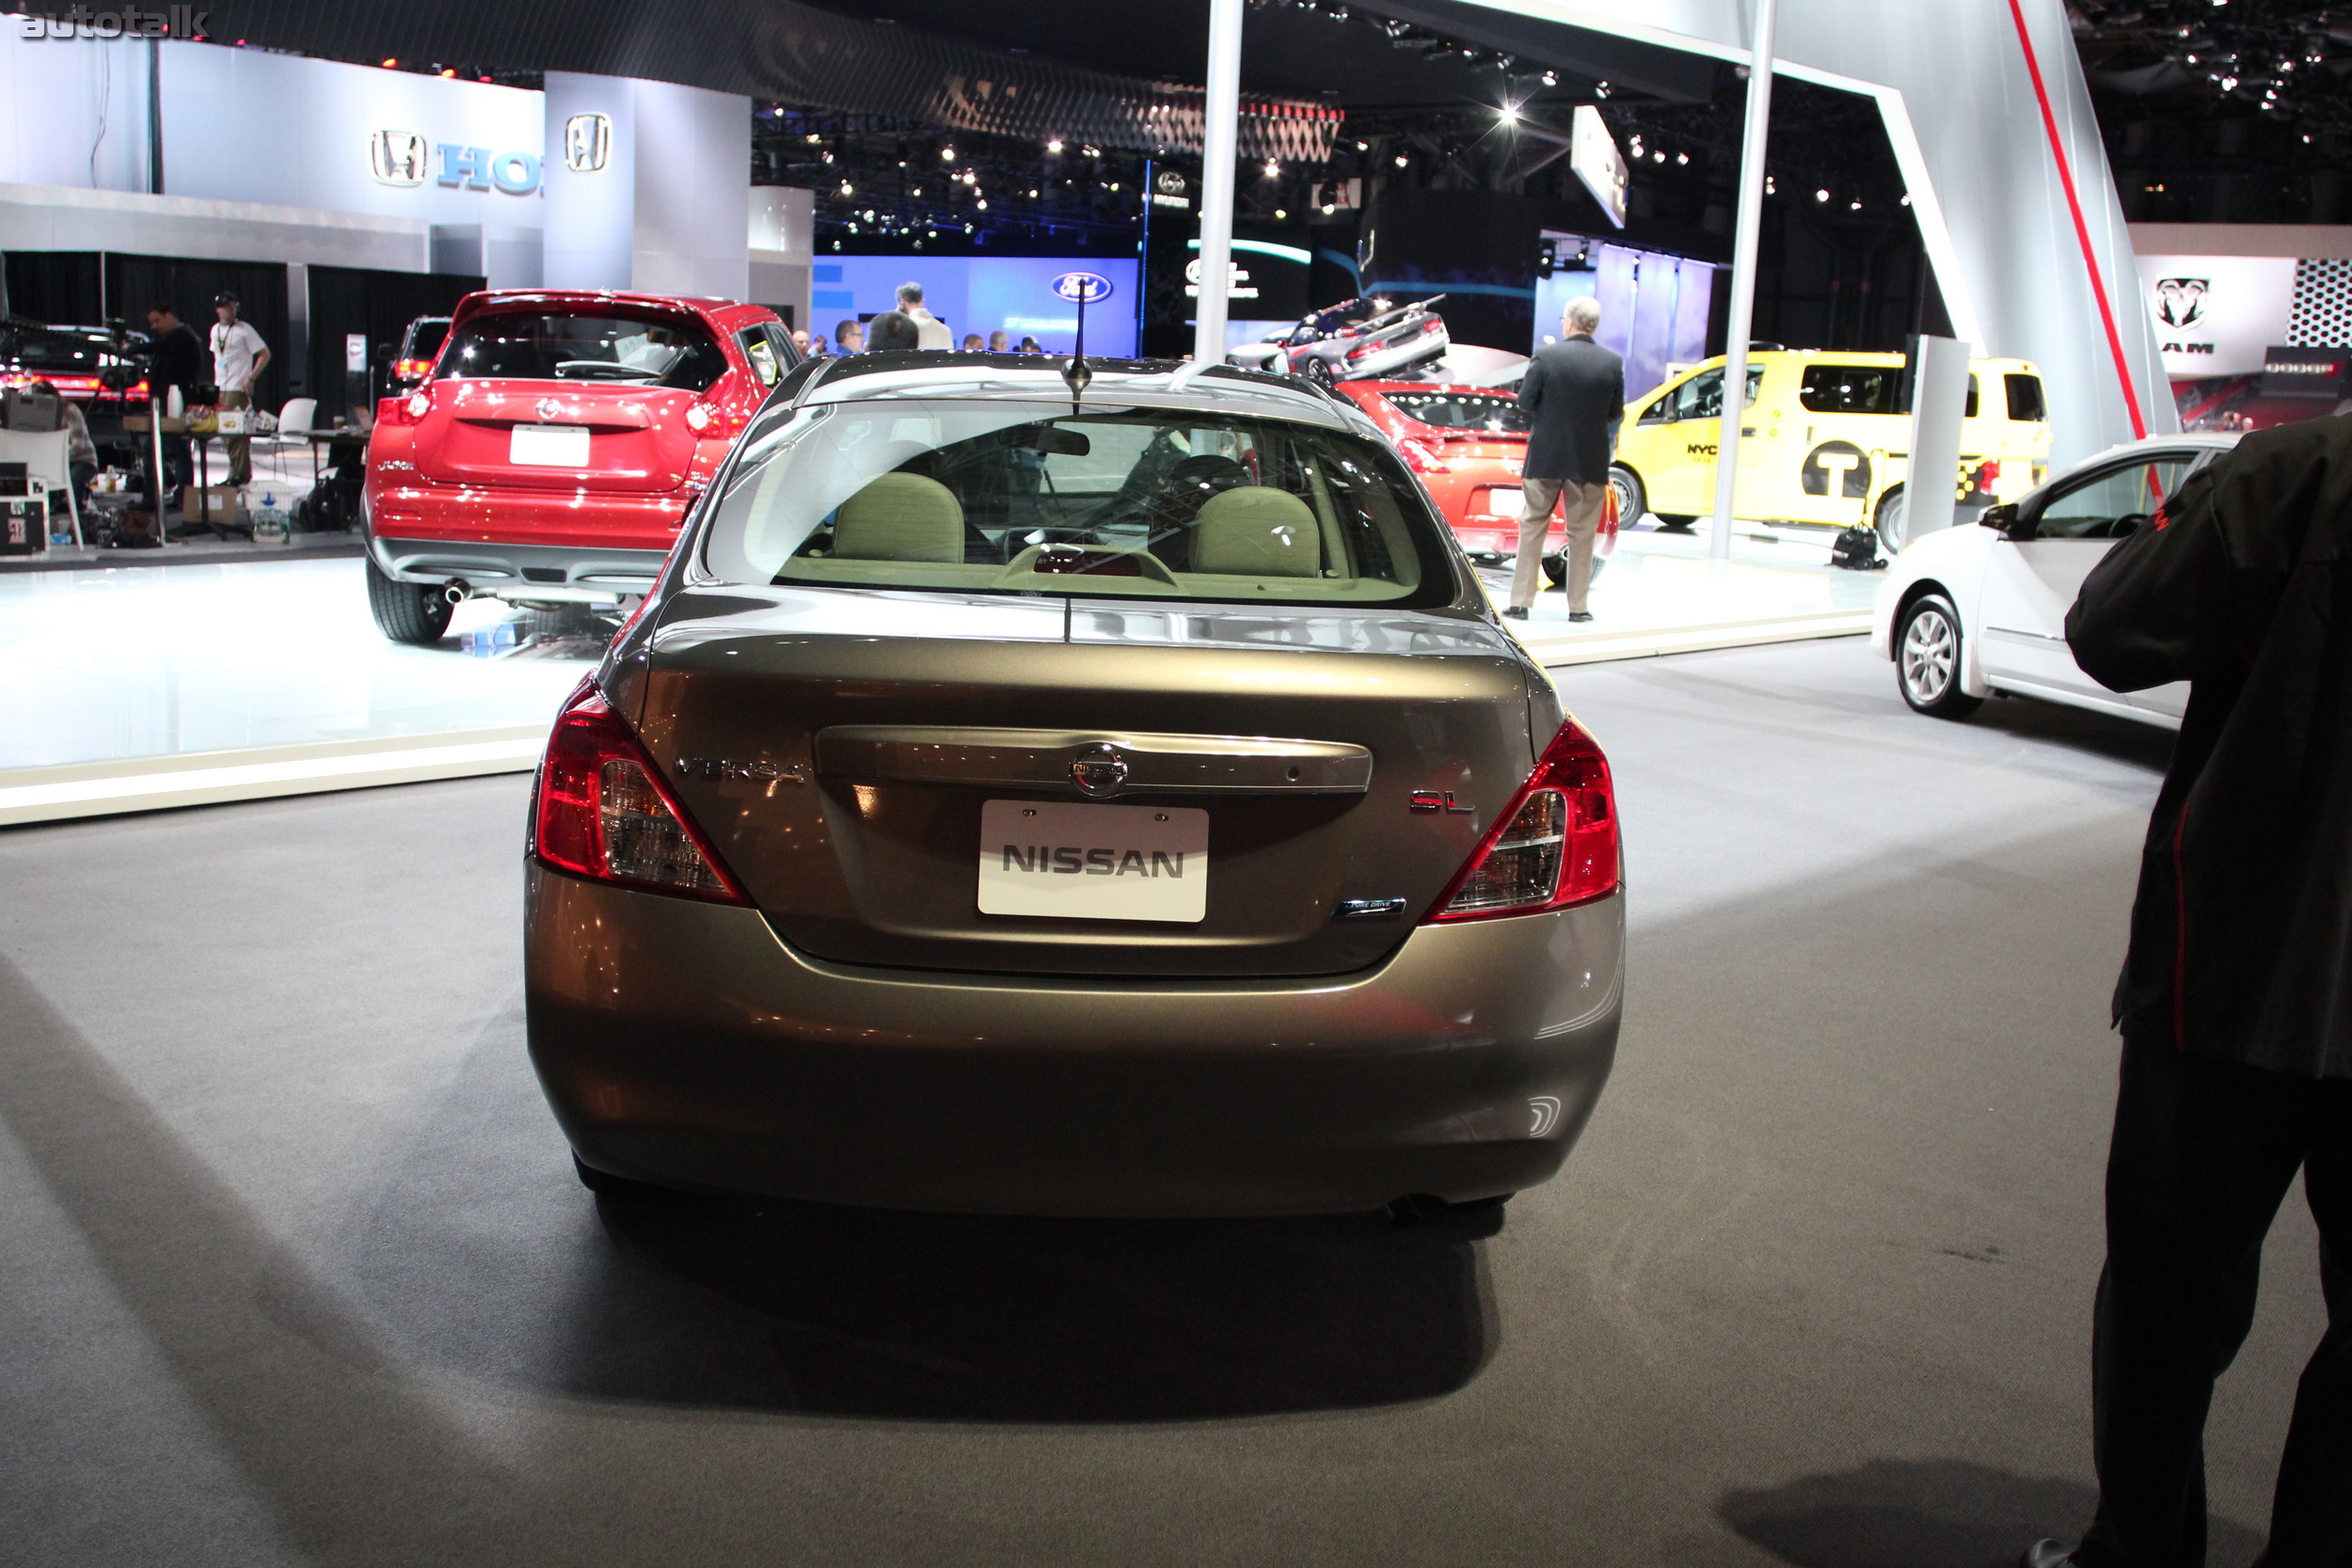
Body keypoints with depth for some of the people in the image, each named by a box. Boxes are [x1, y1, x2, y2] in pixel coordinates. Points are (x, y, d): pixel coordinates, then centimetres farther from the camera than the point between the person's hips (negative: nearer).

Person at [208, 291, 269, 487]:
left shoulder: (244, 330, -7)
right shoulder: (215, 330, 14)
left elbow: (265, 354, -8)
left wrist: (251, 378, -16)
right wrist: (216, 381, 15)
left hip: (238, 389, -7)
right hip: (220, 390, 7)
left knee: (238, 432, -10)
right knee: (224, 432, 10)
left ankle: (241, 474, -5)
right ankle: (234, 473, 17)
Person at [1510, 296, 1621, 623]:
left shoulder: (1546, 356, -10)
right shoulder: (1612, 363, -5)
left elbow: (1524, 401, -6)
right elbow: (1615, 413, 1)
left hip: (1546, 457, -1)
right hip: (1591, 461, 1)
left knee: (1532, 526, 9)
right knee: (1582, 533, 10)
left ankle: (1519, 602, 8)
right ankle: (1578, 606, 13)